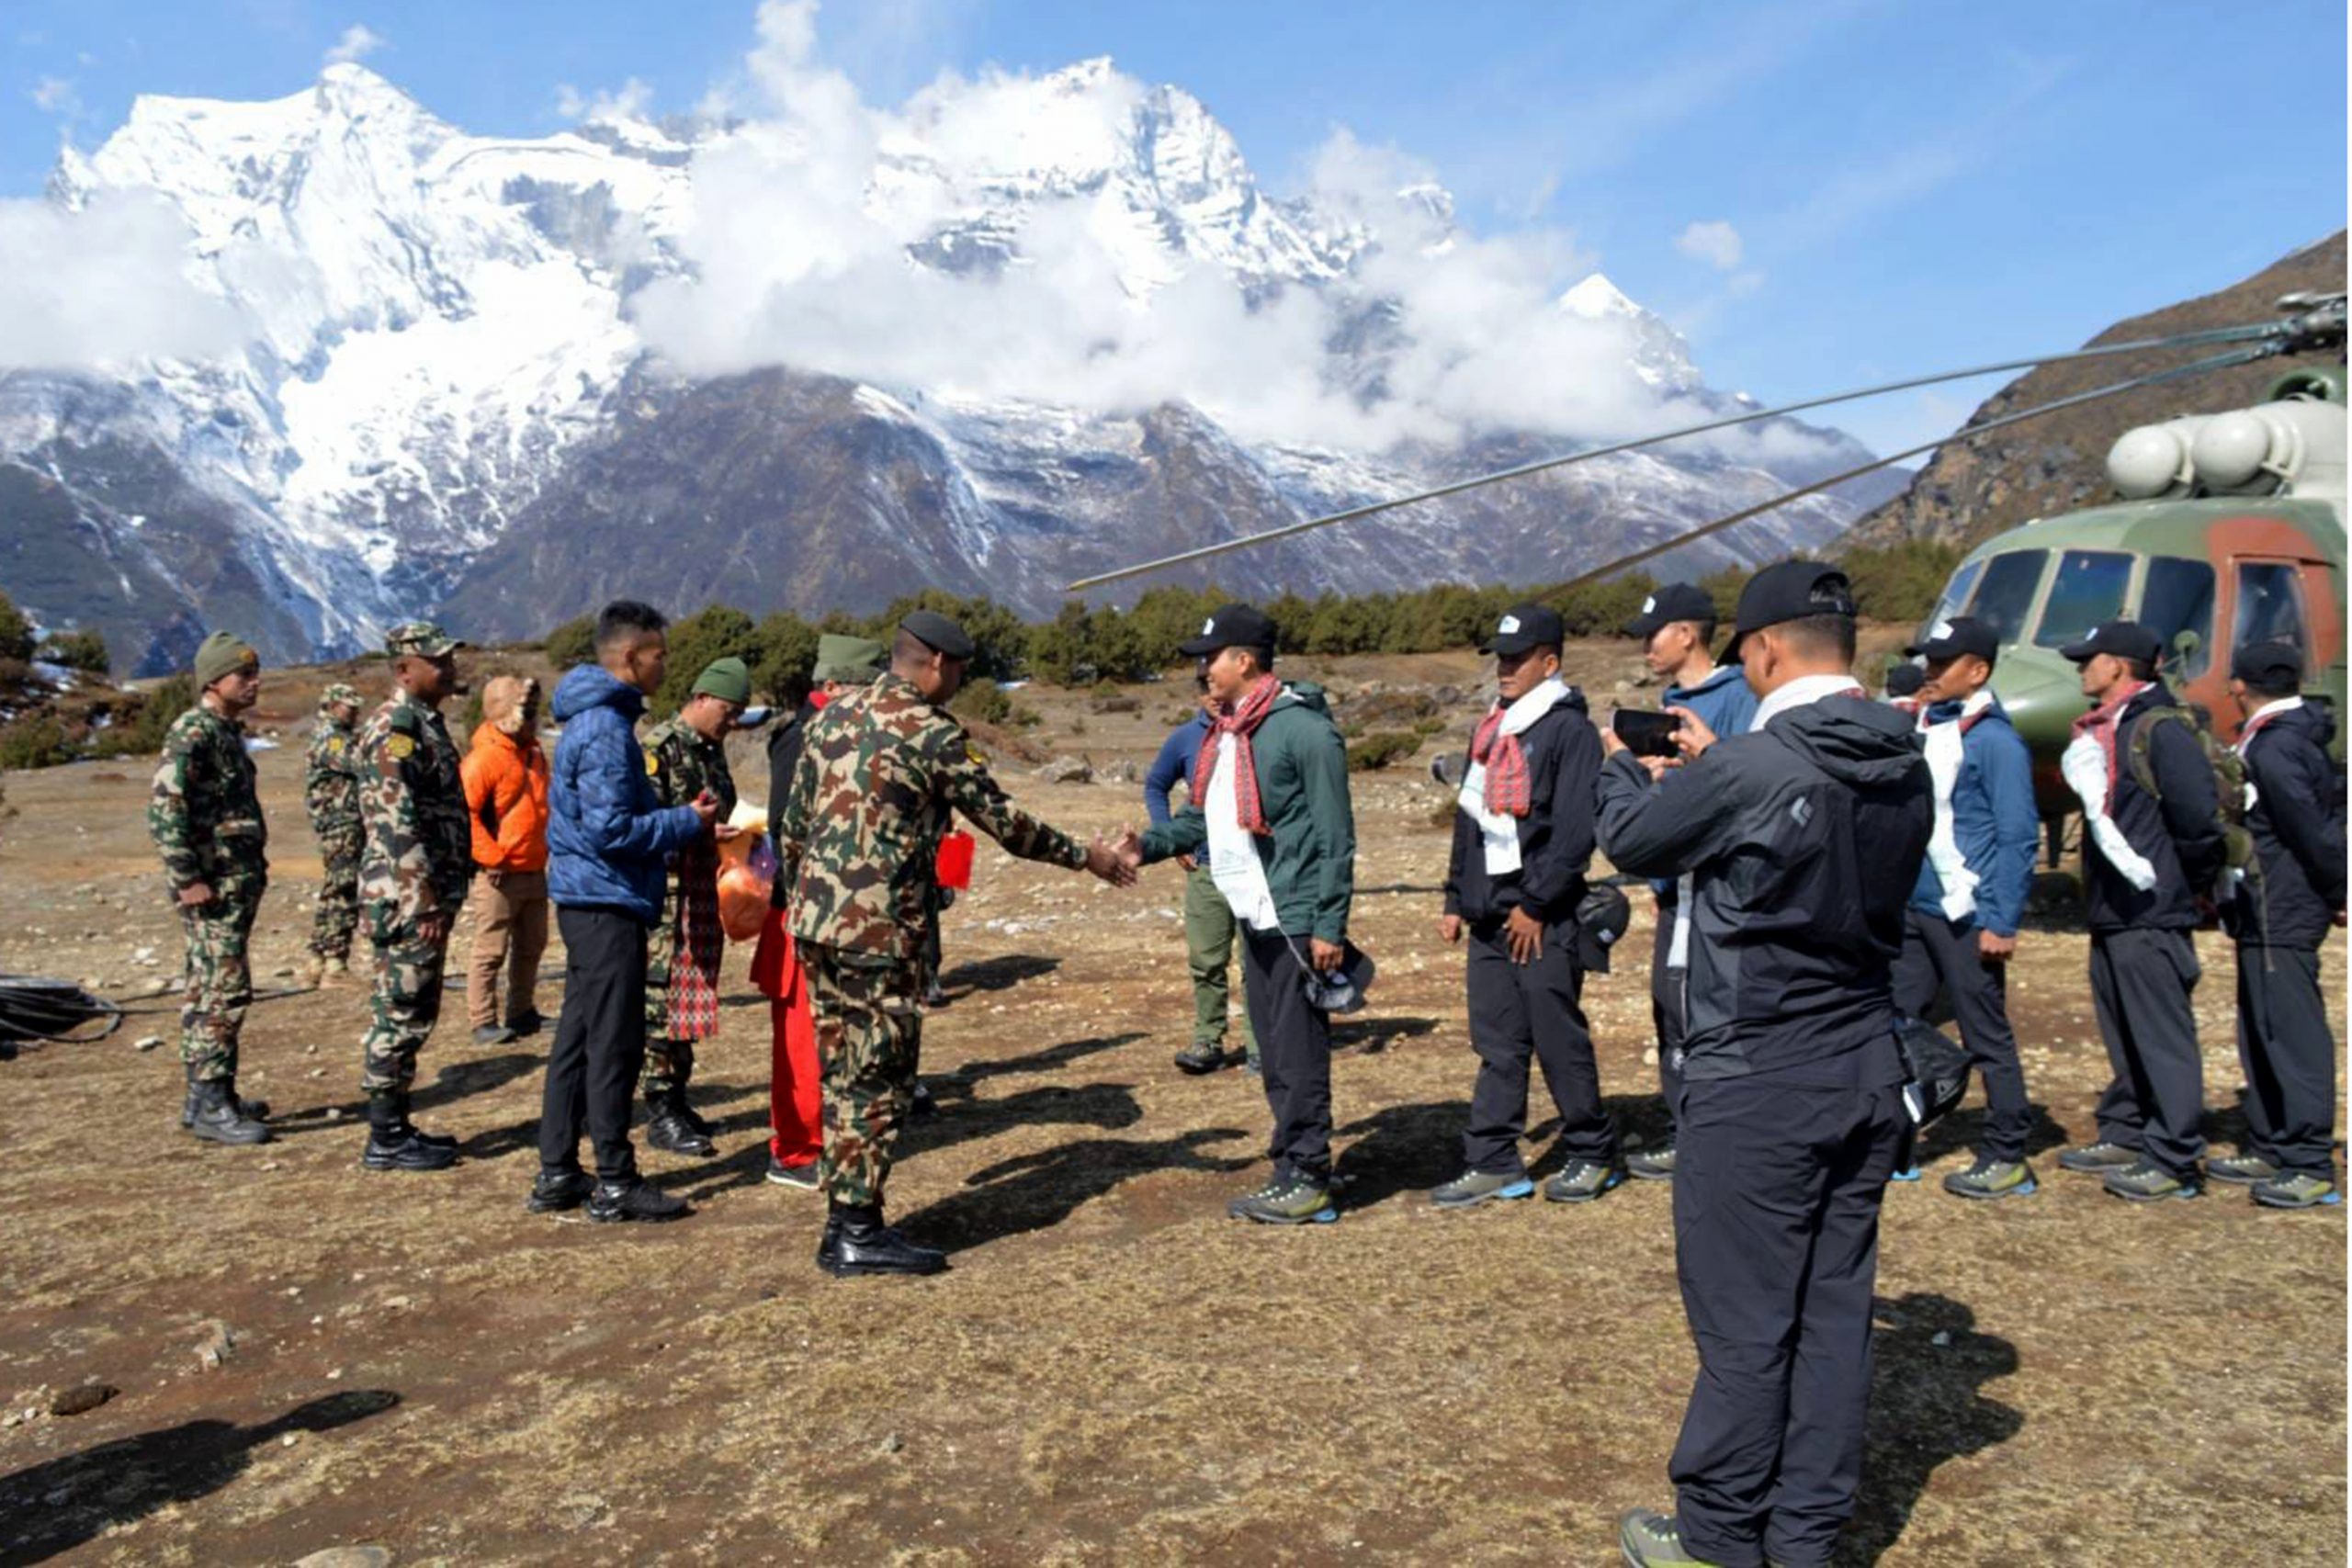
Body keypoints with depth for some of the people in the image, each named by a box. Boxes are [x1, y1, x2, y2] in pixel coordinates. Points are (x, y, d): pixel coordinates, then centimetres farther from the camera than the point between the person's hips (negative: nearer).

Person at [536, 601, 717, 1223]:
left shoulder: (596, 718, 15)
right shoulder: (605, 728, -17)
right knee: (614, 1045, -3)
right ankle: (616, 1184, 5)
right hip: (607, 903, -10)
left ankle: (557, 1175, 22)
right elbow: (610, 830, -21)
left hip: (589, 900, 10)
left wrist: (682, 817, 11)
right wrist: (687, 823, -11)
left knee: (578, 1040, 14)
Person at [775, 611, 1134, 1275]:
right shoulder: (930, 732, -10)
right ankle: (858, 1233, 6)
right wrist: (1084, 855, 6)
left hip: (815, 921, 8)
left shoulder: (832, 715, 12)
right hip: (879, 931, -8)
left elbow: (792, 822, 15)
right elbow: (1002, 819, -5)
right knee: (879, 1078, 1)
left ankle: (844, 1220, 21)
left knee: (844, 1073, 14)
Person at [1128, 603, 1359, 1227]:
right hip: (1253, 918, 9)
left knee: (1298, 1052, -2)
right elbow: (1202, 816, 18)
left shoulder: (1303, 730, -13)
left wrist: (1329, 925, -17)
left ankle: (1308, 1179, 8)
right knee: (1274, 1055, 14)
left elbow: (1336, 837, -14)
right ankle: (1290, 1173, 24)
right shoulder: (1224, 735, 14)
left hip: (1296, 920, -9)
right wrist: (1149, 845, 0)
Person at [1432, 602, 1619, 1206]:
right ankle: (1494, 1164, 14)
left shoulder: (1569, 730, -9)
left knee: (1560, 1042, 2)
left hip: (1543, 919, -7)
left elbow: (1576, 831, -15)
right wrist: (1457, 899, 16)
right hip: (1490, 917, 7)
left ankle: (1592, 1155, 17)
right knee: (1497, 1046, 9)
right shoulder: (1491, 731, 17)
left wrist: (1535, 905, -16)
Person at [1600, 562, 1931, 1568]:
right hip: (1868, 1074, 7)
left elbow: (1631, 841, -3)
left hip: (1759, 1084, -7)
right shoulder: (1907, 772, 2)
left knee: (1743, 1322, 4)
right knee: (1834, 1312, 13)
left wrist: (1618, 760, 16)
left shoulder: (1746, 771, -20)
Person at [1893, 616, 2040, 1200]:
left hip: (1965, 916, -7)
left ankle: (2007, 1158, 14)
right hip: (1910, 909, 7)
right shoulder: (1922, 729, 11)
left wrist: (2001, 923, -15)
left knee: (1987, 1037, 3)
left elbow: (2017, 837, -12)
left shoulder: (1994, 740, -10)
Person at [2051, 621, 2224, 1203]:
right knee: (2124, 1037, 18)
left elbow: (2200, 817, -20)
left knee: (2163, 1039, -4)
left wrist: (2192, 882, -7)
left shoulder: (2160, 730, -15)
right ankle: (2125, 1137, 28)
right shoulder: (2103, 730, 15)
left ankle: (2173, 1162, 1)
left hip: (2152, 917, -10)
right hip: (2111, 914, 10)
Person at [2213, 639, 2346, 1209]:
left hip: (2280, 917, -11)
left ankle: (2311, 1167, -3)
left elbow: (2315, 831, -19)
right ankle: (2270, 1150, 24)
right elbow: (2323, 825, 16)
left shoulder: (2273, 750, -18)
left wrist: (2338, 896, -9)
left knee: (2293, 1035, -7)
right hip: (2265, 916, 11)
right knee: (2262, 1034, 16)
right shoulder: (2293, 737, 13)